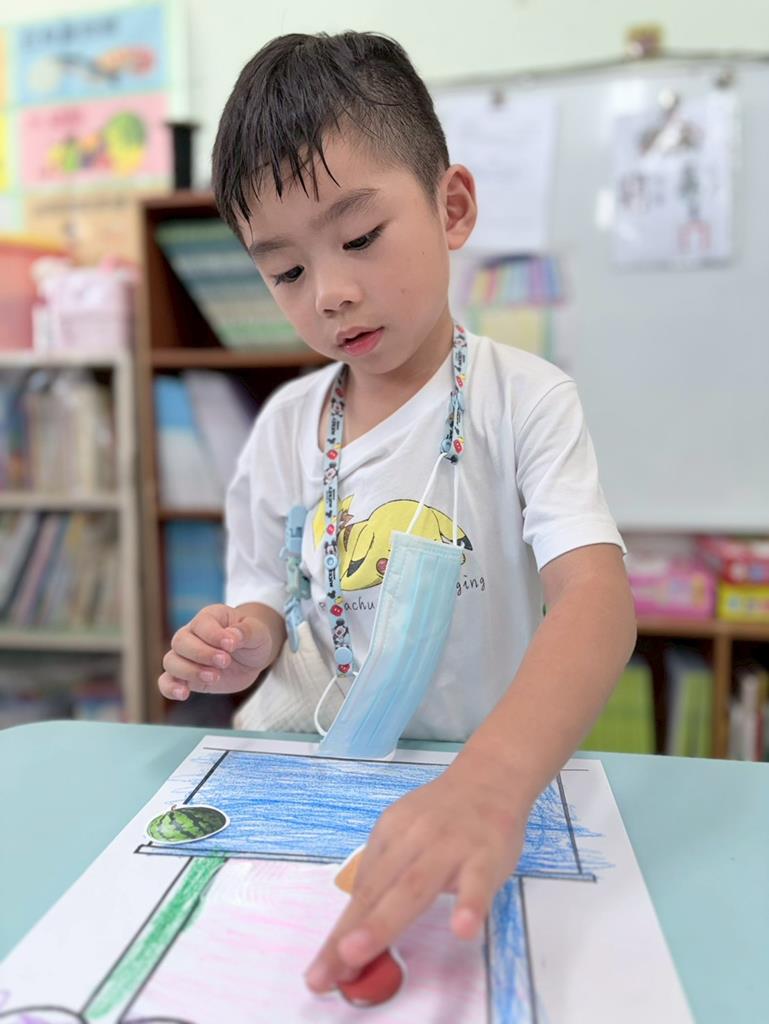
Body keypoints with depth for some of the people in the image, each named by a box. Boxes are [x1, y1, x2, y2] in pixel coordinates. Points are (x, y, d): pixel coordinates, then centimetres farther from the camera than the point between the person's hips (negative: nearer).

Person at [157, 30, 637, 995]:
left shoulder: (525, 399, -9)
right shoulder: (285, 425, 4)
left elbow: (596, 601, -23)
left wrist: (489, 782, -40)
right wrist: (241, 648, -10)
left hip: (490, 779, -3)